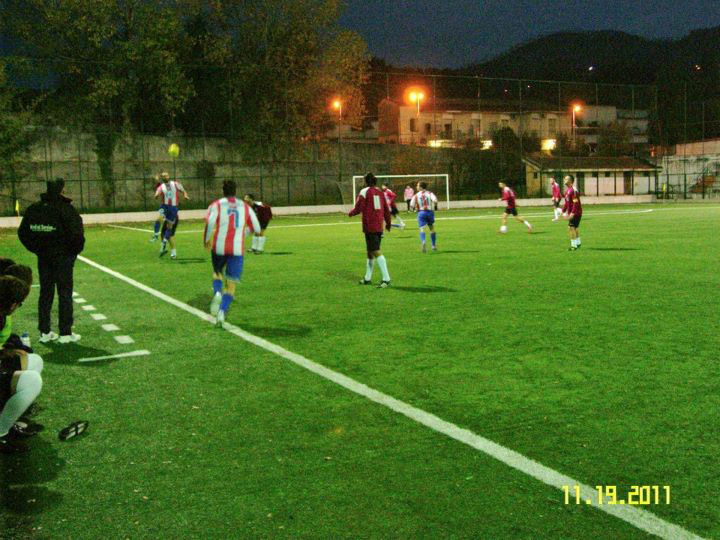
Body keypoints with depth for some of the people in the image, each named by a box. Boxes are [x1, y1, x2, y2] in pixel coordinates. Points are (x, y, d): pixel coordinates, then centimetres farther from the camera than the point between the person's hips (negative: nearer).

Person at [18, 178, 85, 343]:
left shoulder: (33, 209, 4)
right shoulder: (66, 209, -15)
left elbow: (23, 232, 9)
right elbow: (76, 234, -20)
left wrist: (37, 249, 14)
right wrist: (75, 250, -4)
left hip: (43, 257, 5)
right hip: (63, 256, -5)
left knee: (45, 293, 13)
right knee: (65, 293, 2)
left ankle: (44, 332, 17)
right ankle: (65, 333, 4)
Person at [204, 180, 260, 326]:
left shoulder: (217, 204, 5)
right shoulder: (245, 206, 12)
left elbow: (210, 221, -15)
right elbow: (256, 228, 12)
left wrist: (207, 240, -1)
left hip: (219, 248, 0)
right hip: (237, 249, 0)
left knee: (217, 273, 27)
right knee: (231, 285, 3)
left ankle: (217, 293, -3)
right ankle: (222, 312, -17)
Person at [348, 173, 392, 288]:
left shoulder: (364, 192, -5)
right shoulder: (380, 192, 11)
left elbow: (358, 209, -7)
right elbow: (387, 209, 13)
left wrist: (350, 213, 14)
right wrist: (388, 223, 25)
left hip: (369, 227, -7)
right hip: (379, 227, 7)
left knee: (376, 252, -11)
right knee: (370, 252, 17)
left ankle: (386, 279, -19)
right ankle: (367, 278, 26)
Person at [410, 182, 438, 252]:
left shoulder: (416, 195, 5)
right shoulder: (430, 193, 5)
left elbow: (411, 205, -2)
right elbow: (435, 200, -14)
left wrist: (414, 208, 19)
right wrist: (435, 206, 5)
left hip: (421, 213, -1)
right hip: (430, 212, 1)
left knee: (422, 229, -7)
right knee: (432, 229, 18)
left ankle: (423, 242, -36)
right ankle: (434, 245, 23)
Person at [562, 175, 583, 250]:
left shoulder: (573, 190, -19)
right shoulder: (567, 190, 12)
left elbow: (576, 203, -23)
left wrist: (572, 213, -27)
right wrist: (563, 211, 17)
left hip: (575, 213, -10)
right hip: (571, 213, 10)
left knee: (571, 227, -12)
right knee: (574, 228, 19)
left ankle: (574, 245, -8)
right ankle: (578, 243, 32)